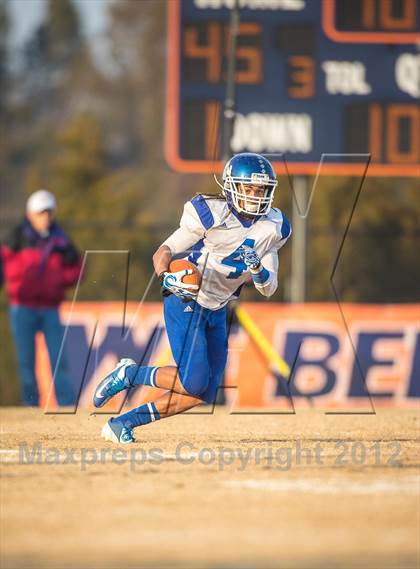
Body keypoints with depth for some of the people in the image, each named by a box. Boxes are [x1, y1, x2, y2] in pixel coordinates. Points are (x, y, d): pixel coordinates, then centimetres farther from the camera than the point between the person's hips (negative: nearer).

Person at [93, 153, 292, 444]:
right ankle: (130, 374, 4)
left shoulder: (273, 228, 0)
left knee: (204, 394, 1)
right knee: (194, 381, -21)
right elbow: (164, 252, -13)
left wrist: (257, 269, -19)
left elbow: (269, 289, 3)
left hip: (217, 311, 7)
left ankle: (124, 423, 11)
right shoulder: (212, 215, -17)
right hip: (185, 303, -7)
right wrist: (167, 278, -34)